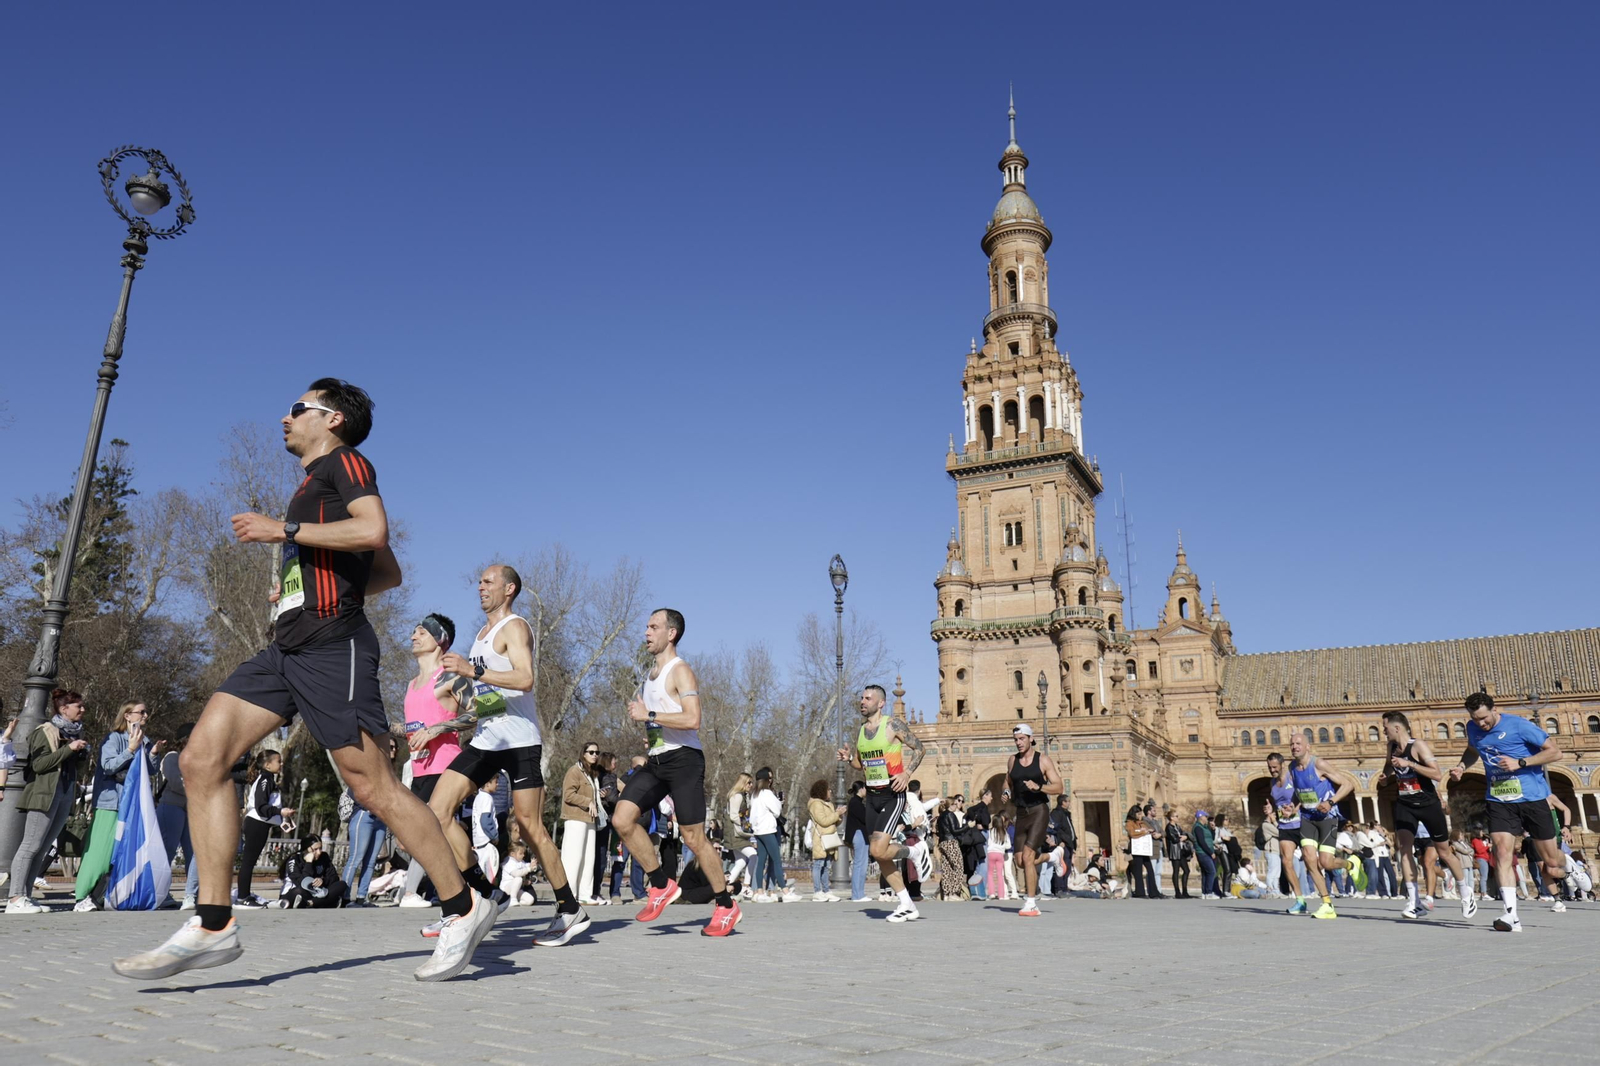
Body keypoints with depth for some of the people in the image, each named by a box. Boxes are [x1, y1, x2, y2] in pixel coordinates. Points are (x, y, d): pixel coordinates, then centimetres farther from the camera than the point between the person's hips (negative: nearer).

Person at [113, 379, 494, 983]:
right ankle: (213, 927, -2)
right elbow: (390, 574, 29)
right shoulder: (316, 485, 28)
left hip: (331, 645, -9)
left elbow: (373, 531, -18)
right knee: (202, 758, -3)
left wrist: (282, 530, -11)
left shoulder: (344, 460, 3)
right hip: (289, 646, 10)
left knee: (373, 787, -10)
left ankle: (463, 910, 1)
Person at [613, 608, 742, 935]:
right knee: (623, 819, -8)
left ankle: (726, 906, 10)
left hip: (683, 760, -8)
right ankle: (661, 884, 6)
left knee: (693, 836, -5)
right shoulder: (650, 675, 18)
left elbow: (692, 719, -22)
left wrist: (648, 715, -19)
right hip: (655, 761, 8)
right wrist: (644, 721, 13)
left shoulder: (680, 671, -9)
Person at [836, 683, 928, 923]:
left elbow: (918, 747, -2)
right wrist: (849, 758, 0)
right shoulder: (860, 730, 11)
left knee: (878, 849, -19)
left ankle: (912, 852, 12)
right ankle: (907, 906, 19)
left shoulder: (893, 724, -9)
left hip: (892, 795, -7)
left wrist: (907, 773, -16)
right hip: (872, 796, 7)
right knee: (879, 855, 7)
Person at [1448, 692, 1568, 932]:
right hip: (1499, 802, 3)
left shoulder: (1519, 725, -12)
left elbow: (1555, 752, -10)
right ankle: (1511, 915, -19)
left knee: (1552, 867, 7)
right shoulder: (1473, 729, 4)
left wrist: (1520, 763, -21)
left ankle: (1563, 865, 45)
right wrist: (1461, 766, 5)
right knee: (1502, 852, -18)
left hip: (1532, 799, -3)